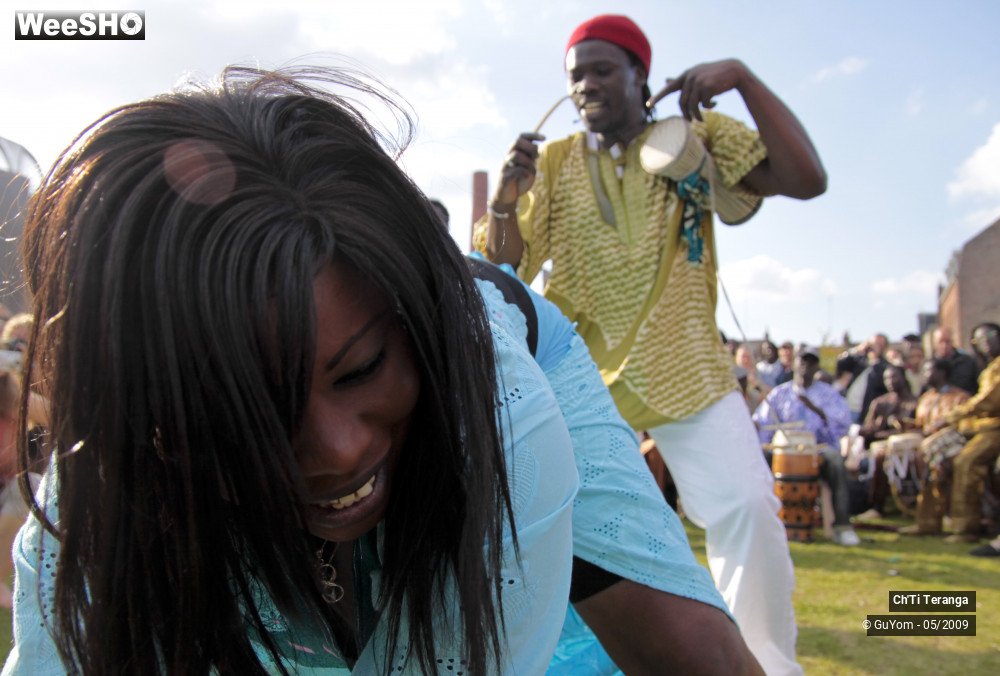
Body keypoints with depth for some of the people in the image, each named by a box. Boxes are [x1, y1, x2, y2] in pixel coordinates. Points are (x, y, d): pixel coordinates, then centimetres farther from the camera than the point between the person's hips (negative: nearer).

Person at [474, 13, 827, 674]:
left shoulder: (697, 137, 1)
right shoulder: (553, 162, 4)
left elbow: (807, 179, -11)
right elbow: (506, 272, 1)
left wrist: (742, 76, -17)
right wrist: (505, 199, -19)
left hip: (689, 372, -1)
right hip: (583, 376, 2)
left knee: (748, 508, -16)